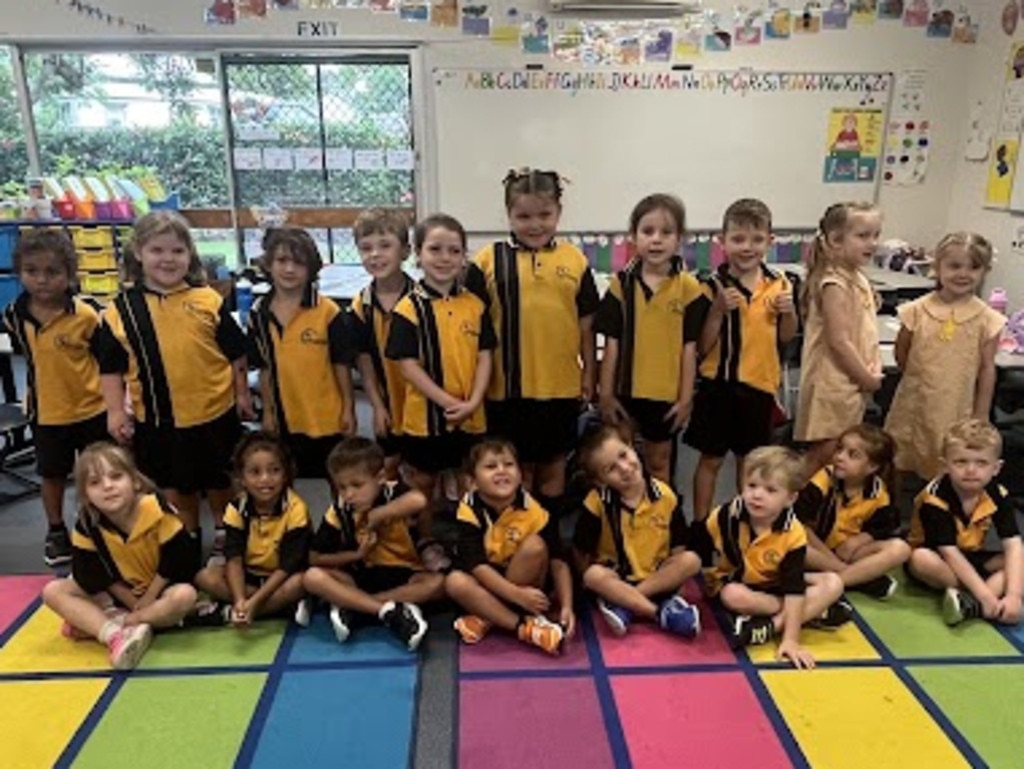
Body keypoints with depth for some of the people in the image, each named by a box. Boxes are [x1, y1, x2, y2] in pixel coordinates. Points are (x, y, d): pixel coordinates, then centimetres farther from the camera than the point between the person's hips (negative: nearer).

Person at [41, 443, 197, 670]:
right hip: (119, 596, 4)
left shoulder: (157, 511, -24)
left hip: (159, 591, -3)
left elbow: (175, 564, -19)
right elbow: (94, 576, -9)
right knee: (53, 591, -11)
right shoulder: (87, 525, -15)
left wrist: (147, 601, -15)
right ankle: (116, 635, -30)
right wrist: (134, 604, -14)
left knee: (185, 595, -35)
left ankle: (93, 623, -22)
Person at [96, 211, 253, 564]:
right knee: (175, 484, 19)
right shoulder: (121, 309, -5)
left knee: (219, 480, 17)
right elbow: (110, 366, 0)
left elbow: (235, 352, 1)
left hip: (215, 412, -1)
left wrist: (242, 394, 2)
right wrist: (115, 411, -5)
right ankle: (187, 539, 39)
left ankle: (224, 536, 38)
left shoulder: (208, 300, -6)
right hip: (157, 419, 1)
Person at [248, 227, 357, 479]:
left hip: (328, 418, -3)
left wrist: (348, 409, -6)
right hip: (287, 419, 4)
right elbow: (264, 368, 6)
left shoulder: (327, 311, -13)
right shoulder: (259, 313, -1)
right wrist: (268, 411, 7)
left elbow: (341, 364, -7)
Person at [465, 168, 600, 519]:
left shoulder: (574, 260, 0)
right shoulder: (488, 261, -6)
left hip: (562, 387, 2)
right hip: (508, 388, -1)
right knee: (517, 468, 13)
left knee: (553, 466, 16)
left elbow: (586, 324, 6)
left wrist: (589, 375, 7)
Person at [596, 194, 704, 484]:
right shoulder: (621, 283, -4)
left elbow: (689, 347, -4)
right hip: (624, 391, 1)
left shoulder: (688, 287, -6)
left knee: (658, 463, 17)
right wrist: (606, 393, -3)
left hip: (666, 394, 0)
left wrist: (686, 397, -4)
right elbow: (612, 343, -3)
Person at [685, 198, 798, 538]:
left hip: (761, 385, 3)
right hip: (719, 385, -3)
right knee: (711, 459, 8)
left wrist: (789, 310, -9)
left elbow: (786, 337, 11)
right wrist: (718, 310, -25)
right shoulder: (714, 287, -12)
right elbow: (701, 348, -12)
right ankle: (701, 525, 23)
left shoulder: (778, 284, 0)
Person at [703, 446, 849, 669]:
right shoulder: (724, 516, -25)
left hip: (775, 586, 2)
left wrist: (790, 639, -32)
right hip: (735, 582, -2)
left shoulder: (793, 534, -25)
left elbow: (794, 589, -27)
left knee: (833, 584, -17)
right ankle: (814, 612, -21)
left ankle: (769, 627, -29)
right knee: (733, 596, -37)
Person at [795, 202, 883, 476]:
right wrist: (868, 378, -14)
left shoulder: (857, 278, 10)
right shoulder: (835, 284, -19)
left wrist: (871, 372, 3)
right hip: (833, 384, -9)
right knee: (823, 456, -2)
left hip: (853, 383, 9)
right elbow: (839, 341, -23)